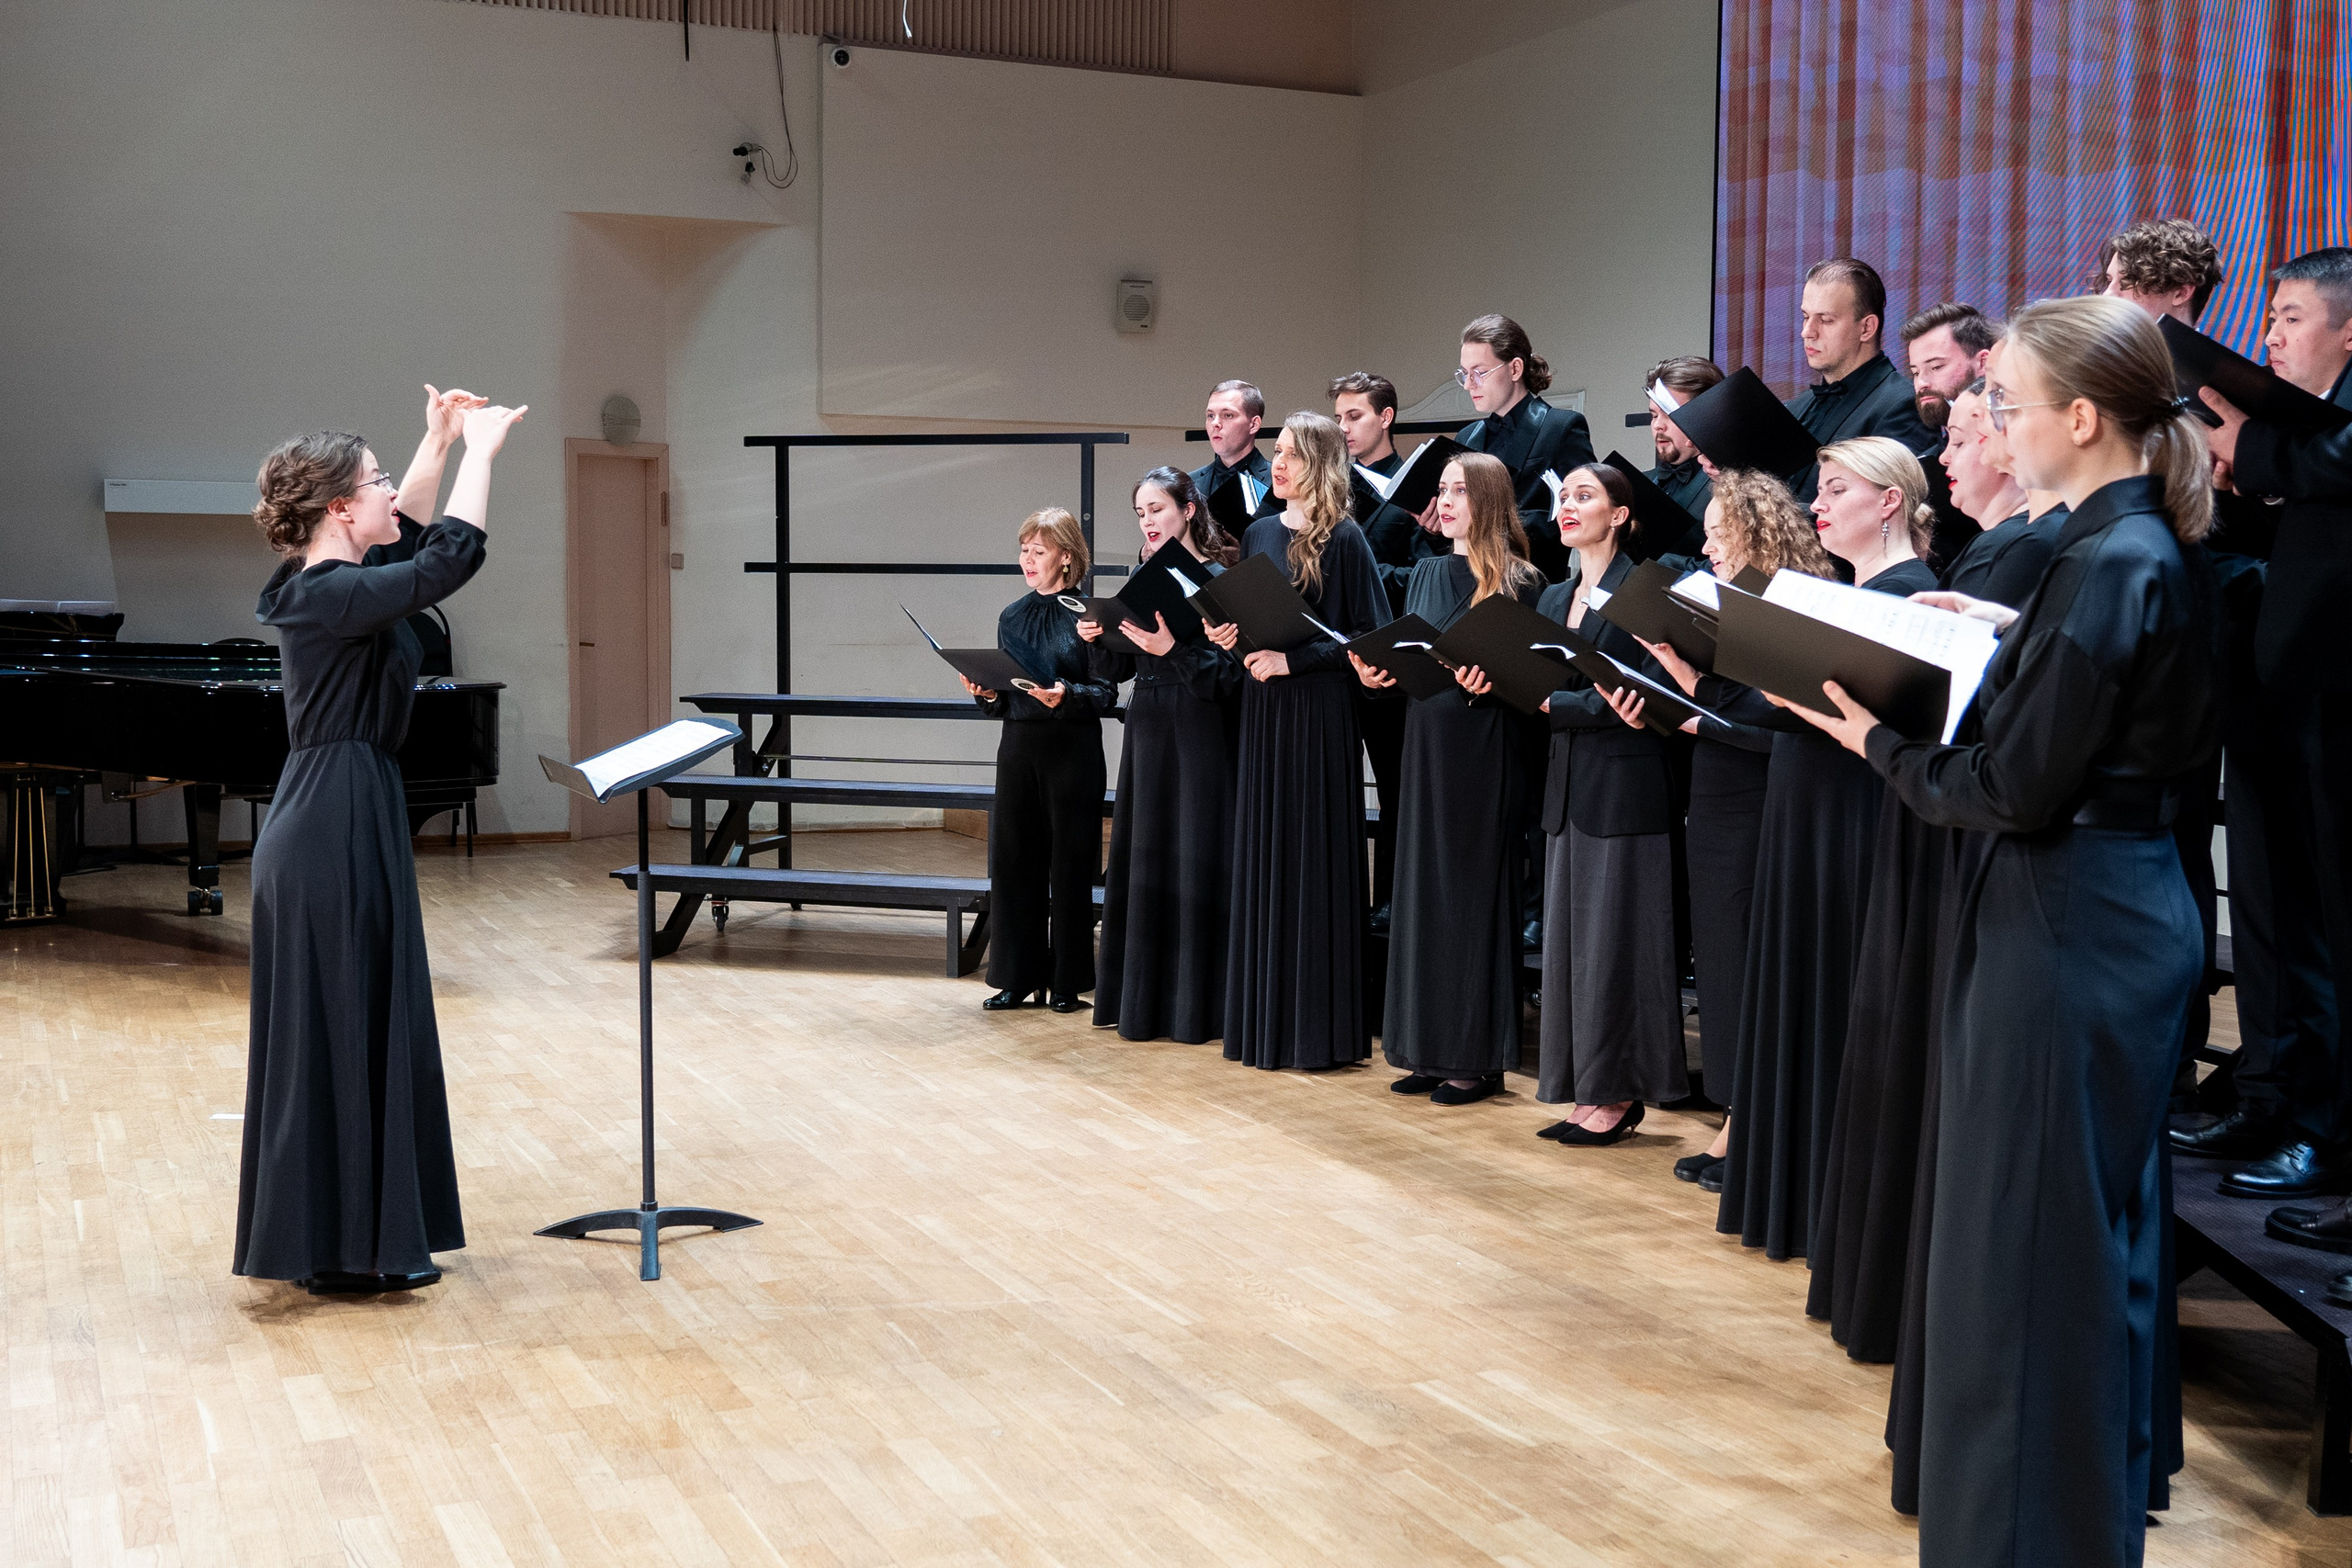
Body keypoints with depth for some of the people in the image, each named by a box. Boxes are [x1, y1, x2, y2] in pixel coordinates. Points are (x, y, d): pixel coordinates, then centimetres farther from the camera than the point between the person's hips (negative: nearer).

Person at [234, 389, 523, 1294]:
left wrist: (440, 442, 25)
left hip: (341, 823, 10)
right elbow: (451, 560, -25)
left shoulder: (323, 585, 10)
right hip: (339, 833, -10)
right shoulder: (328, 598, -18)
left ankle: (337, 1235, 25)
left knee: (355, 1030, 15)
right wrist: (481, 450, -14)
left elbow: (409, 540, 28)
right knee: (342, 1033, -3)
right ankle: (340, 1251, 6)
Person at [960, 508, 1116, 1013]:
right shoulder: (1012, 617, 11)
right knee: (1013, 861, 6)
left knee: (1069, 866, 1)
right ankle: (1018, 977, 16)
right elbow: (1002, 700, 15)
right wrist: (986, 694, -5)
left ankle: (1067, 982, 11)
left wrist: (1067, 695, -24)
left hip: (1072, 749, -5)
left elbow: (1106, 694, -7)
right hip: (1018, 745, 5)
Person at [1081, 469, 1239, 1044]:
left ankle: (1193, 1005, 5)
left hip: (1199, 735, -7)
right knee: (1142, 861, 10)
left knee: (1191, 862, -3)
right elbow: (1116, 670, 13)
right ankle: (1141, 999, 19)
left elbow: (1228, 673, -15)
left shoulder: (1216, 581, -9)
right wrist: (1097, 637, -6)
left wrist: (1171, 649, -25)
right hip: (1146, 731, 7)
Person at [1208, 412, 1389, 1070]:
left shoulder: (1343, 539, -7)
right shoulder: (1258, 535, 12)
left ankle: (1318, 1029, 3)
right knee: (1261, 858, 8)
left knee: (1312, 859, -4)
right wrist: (1226, 634, -1)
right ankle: (1266, 1018, 16)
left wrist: (1294, 659, -16)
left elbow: (1371, 635, -10)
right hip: (1261, 709, 7)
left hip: (1319, 712, -6)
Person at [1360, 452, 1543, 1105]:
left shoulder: (1520, 582, -6)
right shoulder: (1427, 574, 14)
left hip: (1486, 751, -7)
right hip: (1426, 741, 7)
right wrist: (1380, 675, -4)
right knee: (1424, 888, 8)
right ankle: (1433, 1049, 17)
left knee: (1475, 891, -3)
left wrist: (1490, 679, -27)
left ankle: (1479, 1058, 5)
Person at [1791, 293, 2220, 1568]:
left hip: (2070, 925, -10)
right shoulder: (2153, 550, 8)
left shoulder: (2106, 566, -20)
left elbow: (2015, 790, -21)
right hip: (2131, 903, 10)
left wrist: (1880, 743, -8)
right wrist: (2015, 634, 15)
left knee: (2033, 1240, 1)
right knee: (2103, 1230, 20)